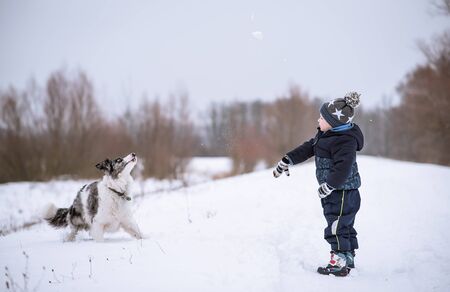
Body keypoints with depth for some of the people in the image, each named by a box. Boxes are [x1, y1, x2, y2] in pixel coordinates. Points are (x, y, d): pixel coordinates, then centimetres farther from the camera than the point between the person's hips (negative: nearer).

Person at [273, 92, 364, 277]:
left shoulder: (345, 141, -23)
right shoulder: (326, 134, 9)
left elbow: (342, 168, -30)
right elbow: (308, 148, 16)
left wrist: (328, 186, -22)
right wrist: (287, 161, 15)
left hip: (343, 192, -10)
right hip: (335, 192, 10)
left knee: (337, 228, -6)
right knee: (344, 226, 18)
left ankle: (340, 263, 1)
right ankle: (348, 259, 29)